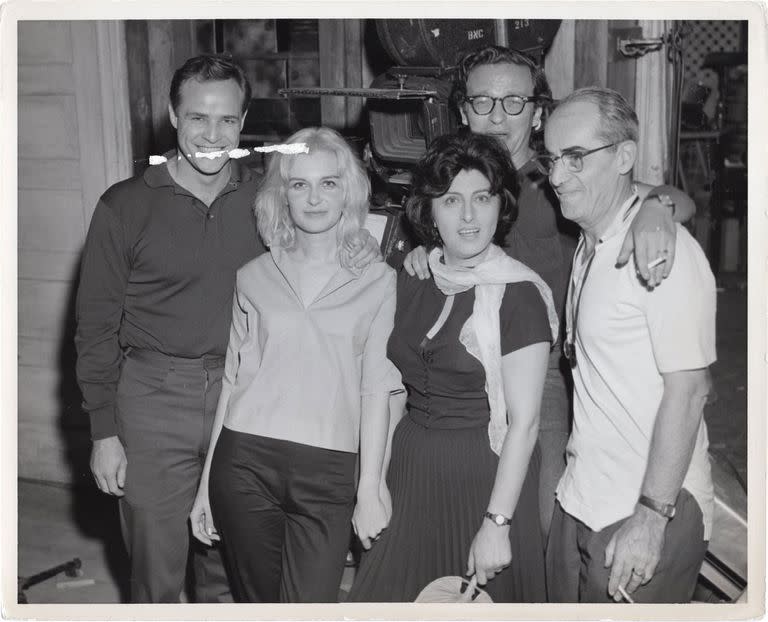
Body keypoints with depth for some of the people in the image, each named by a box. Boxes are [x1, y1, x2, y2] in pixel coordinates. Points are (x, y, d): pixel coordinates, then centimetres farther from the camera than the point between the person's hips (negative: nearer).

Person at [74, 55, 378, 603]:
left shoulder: (266, 200, 2)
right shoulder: (126, 206, -5)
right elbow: (96, 326, -2)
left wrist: (353, 256, -6)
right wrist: (104, 432, -5)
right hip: (153, 399, -2)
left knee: (229, 569, 16)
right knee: (157, 573, 8)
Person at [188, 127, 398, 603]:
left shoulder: (376, 281, 3)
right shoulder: (255, 277, 8)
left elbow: (376, 390, 2)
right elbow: (233, 380, 10)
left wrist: (370, 491, -1)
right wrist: (206, 485, 10)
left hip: (328, 473, -1)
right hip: (246, 460, 2)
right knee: (258, 601, 11)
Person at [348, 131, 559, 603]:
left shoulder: (518, 294, -14)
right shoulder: (413, 278, 4)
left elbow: (523, 420, -15)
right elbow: (398, 388, 9)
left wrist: (497, 523, -17)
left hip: (484, 474, -5)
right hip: (410, 468, 5)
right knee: (389, 597, 12)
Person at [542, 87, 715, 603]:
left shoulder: (664, 251, -17)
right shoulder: (588, 246, 9)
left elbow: (687, 390, -20)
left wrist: (651, 516, -21)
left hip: (648, 518, -8)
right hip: (580, 503, 8)